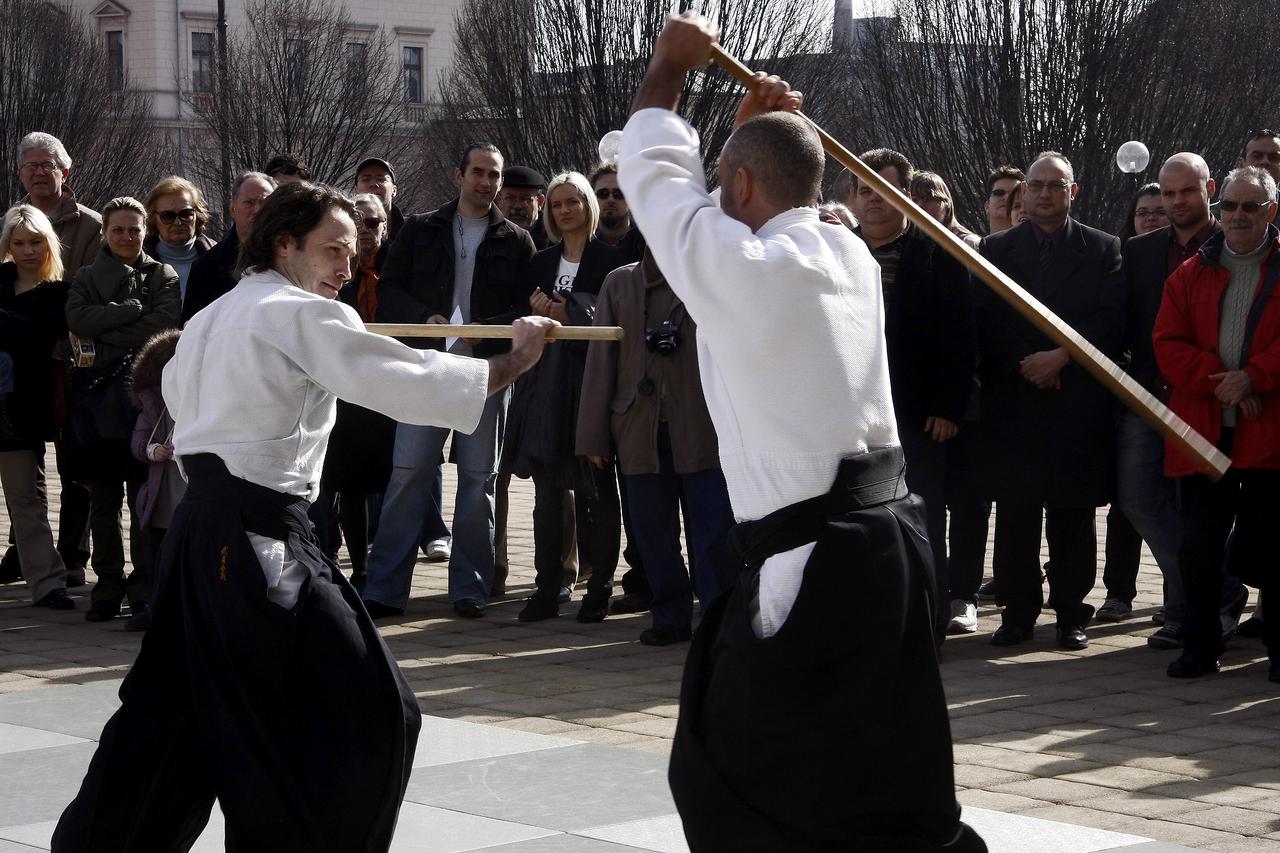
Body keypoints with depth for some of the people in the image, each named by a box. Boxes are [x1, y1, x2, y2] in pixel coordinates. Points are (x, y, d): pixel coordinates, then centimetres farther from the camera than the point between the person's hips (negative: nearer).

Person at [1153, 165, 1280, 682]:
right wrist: (1218, 380, -10)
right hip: (1202, 432, 3)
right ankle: (1201, 645, 14)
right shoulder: (1191, 274, 11)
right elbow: (1168, 344, 3)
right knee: (1199, 545, 4)